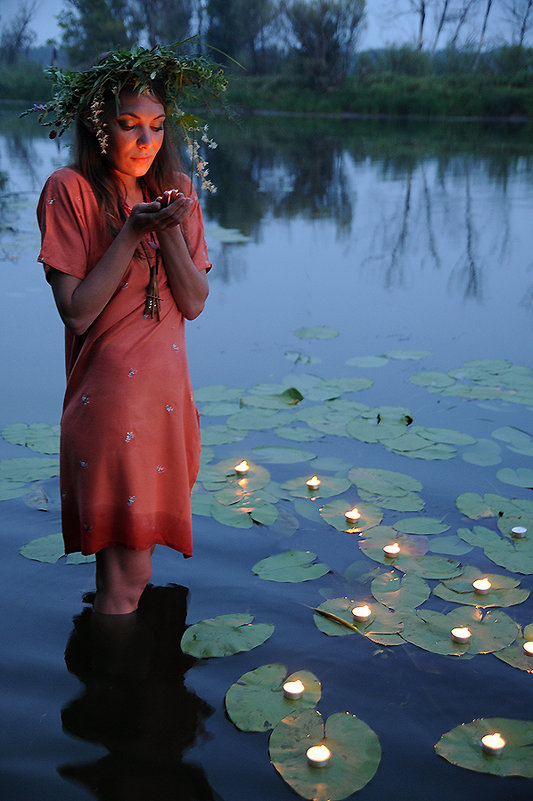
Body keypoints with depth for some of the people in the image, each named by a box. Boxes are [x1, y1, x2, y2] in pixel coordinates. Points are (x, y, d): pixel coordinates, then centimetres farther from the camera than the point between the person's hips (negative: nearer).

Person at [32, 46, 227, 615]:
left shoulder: (175, 188, 8)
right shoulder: (70, 190, -8)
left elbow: (194, 302, 1)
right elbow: (76, 311, -14)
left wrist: (171, 229, -13)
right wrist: (132, 232, -19)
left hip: (168, 391, 5)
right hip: (108, 397, -5)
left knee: (140, 554, 16)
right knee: (126, 576, -4)